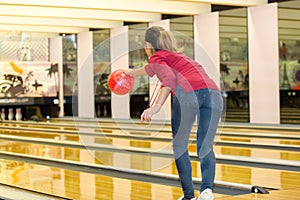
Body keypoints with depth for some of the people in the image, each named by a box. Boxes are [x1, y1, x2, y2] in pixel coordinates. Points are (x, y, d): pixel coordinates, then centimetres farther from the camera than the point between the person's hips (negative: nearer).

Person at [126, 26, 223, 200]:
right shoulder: (176, 55, 39)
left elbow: (169, 77, -6)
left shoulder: (157, 57, 17)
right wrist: (132, 73, 78)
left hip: (188, 93, -6)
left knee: (180, 147, 11)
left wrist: (157, 106, -15)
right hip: (213, 92, 6)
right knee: (206, 147, 9)